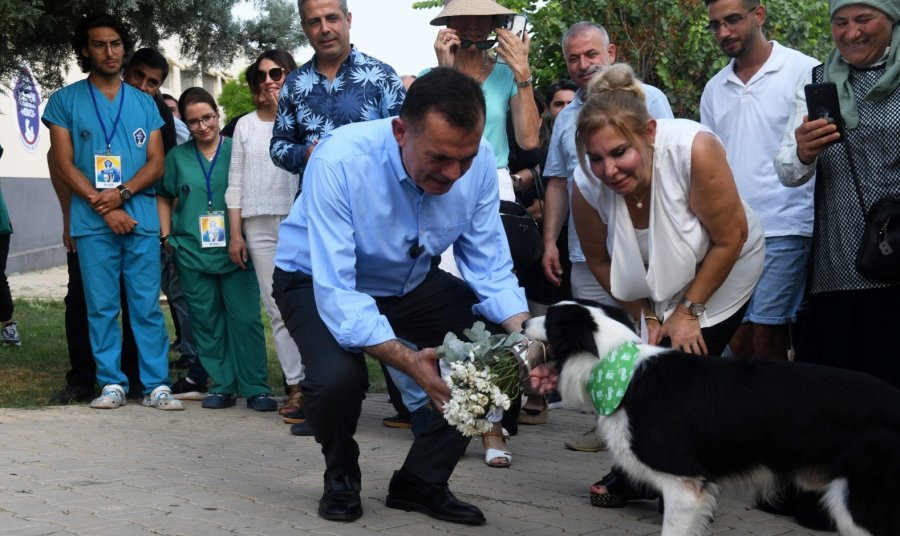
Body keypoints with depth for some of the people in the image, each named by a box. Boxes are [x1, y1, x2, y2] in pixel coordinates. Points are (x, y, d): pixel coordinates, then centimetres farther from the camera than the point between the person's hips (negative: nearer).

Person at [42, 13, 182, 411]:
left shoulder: (144, 103, 12)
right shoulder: (65, 101, 5)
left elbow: (156, 162, 8)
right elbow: (64, 163, -1)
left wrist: (122, 193, -10)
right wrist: (103, 207, -10)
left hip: (142, 218, 1)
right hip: (92, 222, -1)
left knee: (147, 306, 0)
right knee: (102, 307, 2)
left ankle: (156, 385, 3)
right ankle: (111, 384, 8)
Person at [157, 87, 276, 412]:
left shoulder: (236, 151, 4)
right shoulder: (178, 157, 11)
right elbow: (165, 198, 21)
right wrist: (166, 235, 9)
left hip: (235, 252, -2)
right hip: (193, 252, 2)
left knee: (246, 319, -6)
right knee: (207, 323, 5)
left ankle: (255, 388, 1)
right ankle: (222, 386, 14)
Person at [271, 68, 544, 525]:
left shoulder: (479, 162, -22)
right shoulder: (340, 162, -35)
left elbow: (489, 267, -13)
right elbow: (335, 294, -38)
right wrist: (407, 361, -51)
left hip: (409, 283, 5)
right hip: (320, 282, -4)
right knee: (339, 376, -33)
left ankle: (421, 481, 4)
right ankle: (341, 476, 3)